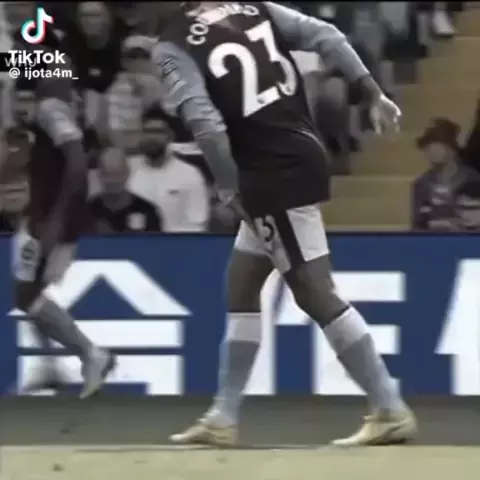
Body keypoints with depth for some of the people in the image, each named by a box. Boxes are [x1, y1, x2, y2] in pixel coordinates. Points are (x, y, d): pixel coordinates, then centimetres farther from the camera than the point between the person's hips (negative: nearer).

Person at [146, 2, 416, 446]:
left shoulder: (172, 46, -8)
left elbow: (204, 121, -20)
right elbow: (326, 36, 1)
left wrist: (229, 186, -10)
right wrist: (373, 94, 3)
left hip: (275, 172, -8)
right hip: (299, 156, 8)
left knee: (315, 293, -3)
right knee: (241, 285, 16)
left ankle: (390, 411, -1)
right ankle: (222, 418, 20)